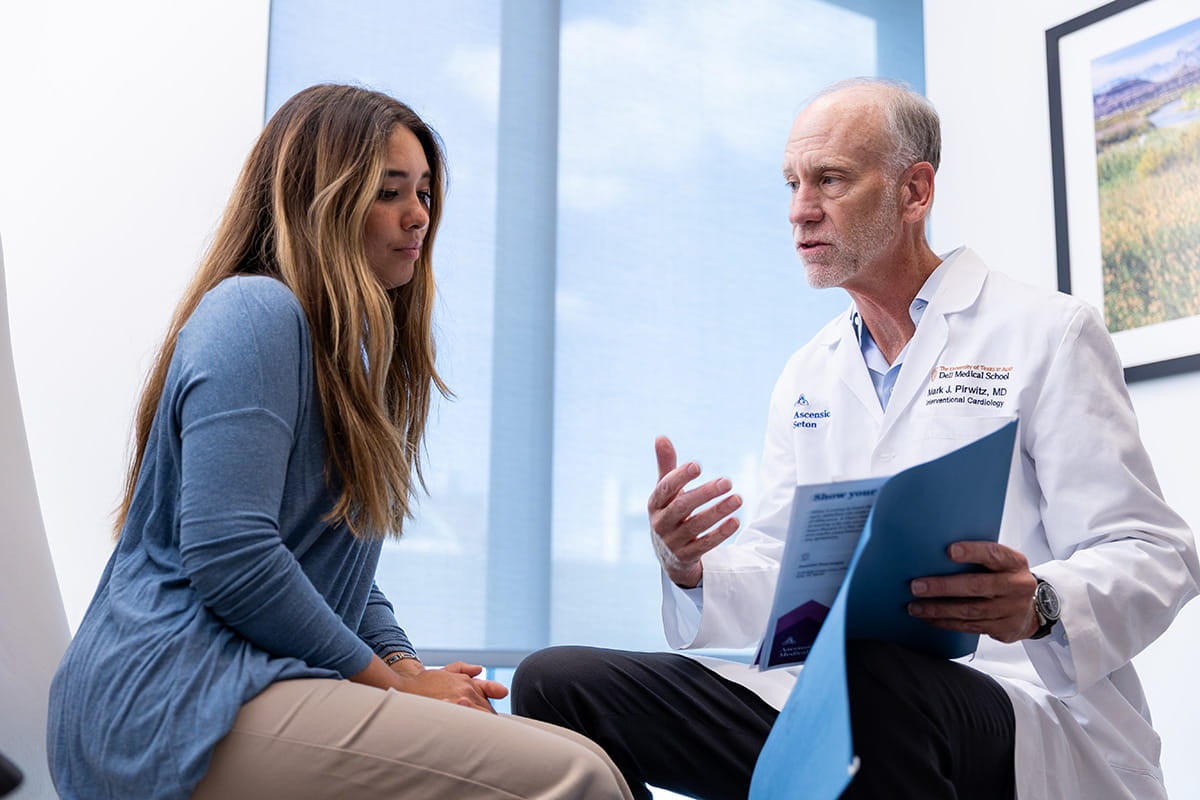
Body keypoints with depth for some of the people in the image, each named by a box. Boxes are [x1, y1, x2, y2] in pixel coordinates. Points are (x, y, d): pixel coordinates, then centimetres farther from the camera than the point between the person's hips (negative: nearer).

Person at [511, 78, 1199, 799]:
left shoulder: (1047, 333, 2)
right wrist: (691, 568, -6)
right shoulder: (806, 376, 20)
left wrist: (1038, 604, -26)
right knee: (556, 682, -13)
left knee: (864, 675, -42)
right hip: (825, 700, 6)